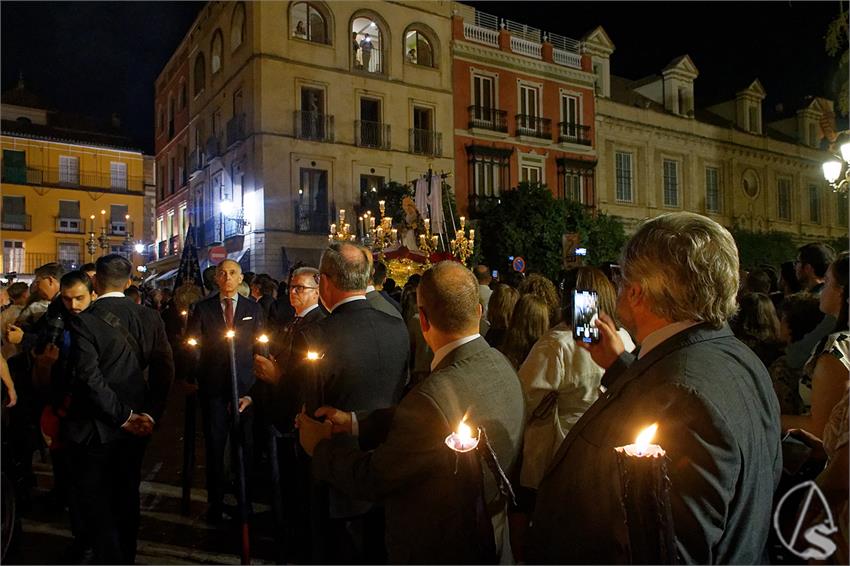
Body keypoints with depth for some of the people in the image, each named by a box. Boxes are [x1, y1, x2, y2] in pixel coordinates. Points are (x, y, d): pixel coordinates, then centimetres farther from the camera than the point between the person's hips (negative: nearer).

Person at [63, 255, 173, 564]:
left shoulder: (84, 321, -16)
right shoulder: (150, 318, -3)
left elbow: (89, 377, -21)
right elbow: (164, 370, -4)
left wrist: (124, 416, -13)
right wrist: (150, 415, -2)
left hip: (94, 428, -5)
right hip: (134, 430, 5)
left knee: (93, 503, 10)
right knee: (127, 497, 20)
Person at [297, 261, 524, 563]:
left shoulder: (434, 396, -35)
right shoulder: (500, 365, -9)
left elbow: (373, 479, -21)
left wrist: (321, 445, -6)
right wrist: (355, 423, 2)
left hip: (437, 551, -7)